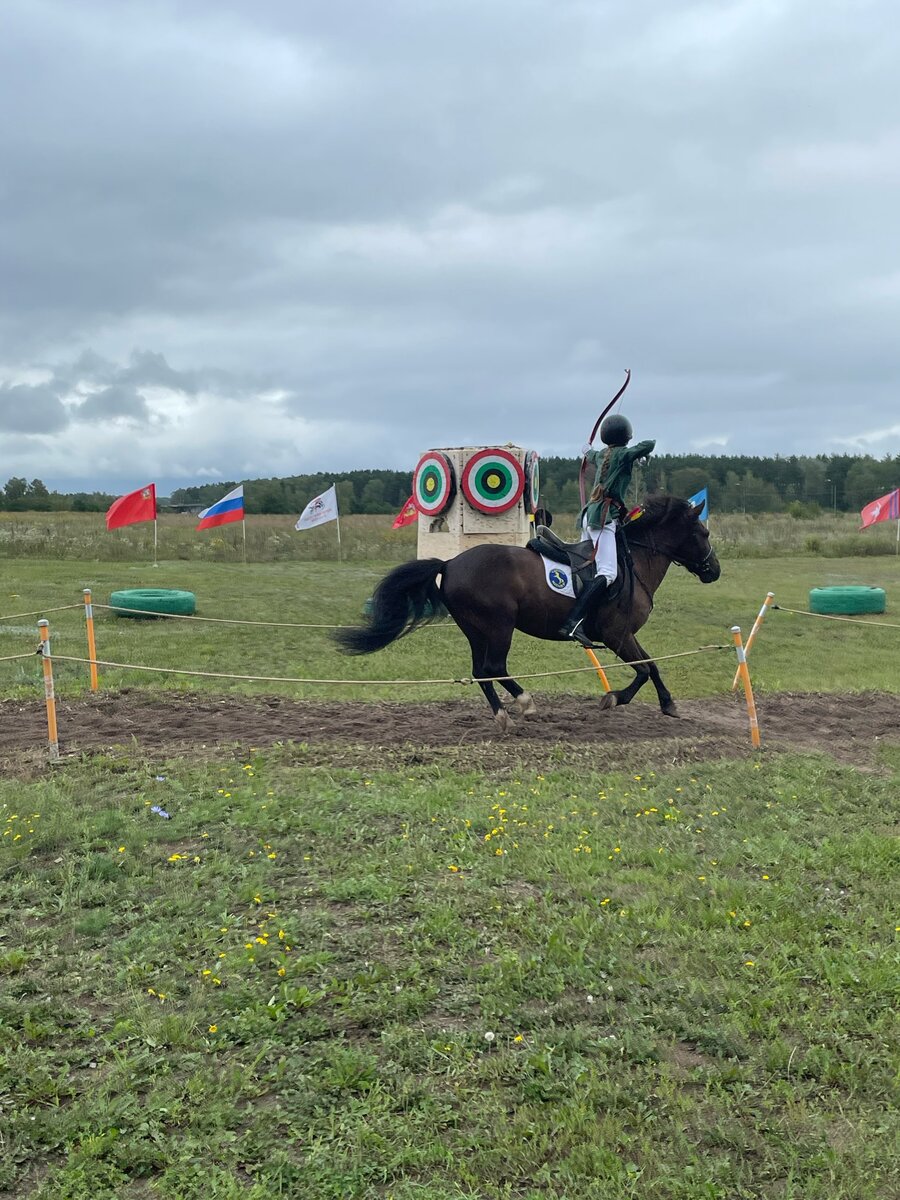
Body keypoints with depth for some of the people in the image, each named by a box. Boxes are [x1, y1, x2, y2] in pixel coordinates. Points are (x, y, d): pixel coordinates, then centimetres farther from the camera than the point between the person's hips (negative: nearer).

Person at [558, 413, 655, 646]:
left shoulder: (602, 454, 21)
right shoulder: (624, 454, -3)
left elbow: (591, 455, 43)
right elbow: (649, 444, -11)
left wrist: (588, 451, 68)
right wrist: (642, 452, 13)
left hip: (590, 515, 10)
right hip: (604, 518, -10)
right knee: (607, 573, -21)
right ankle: (574, 621, -37)